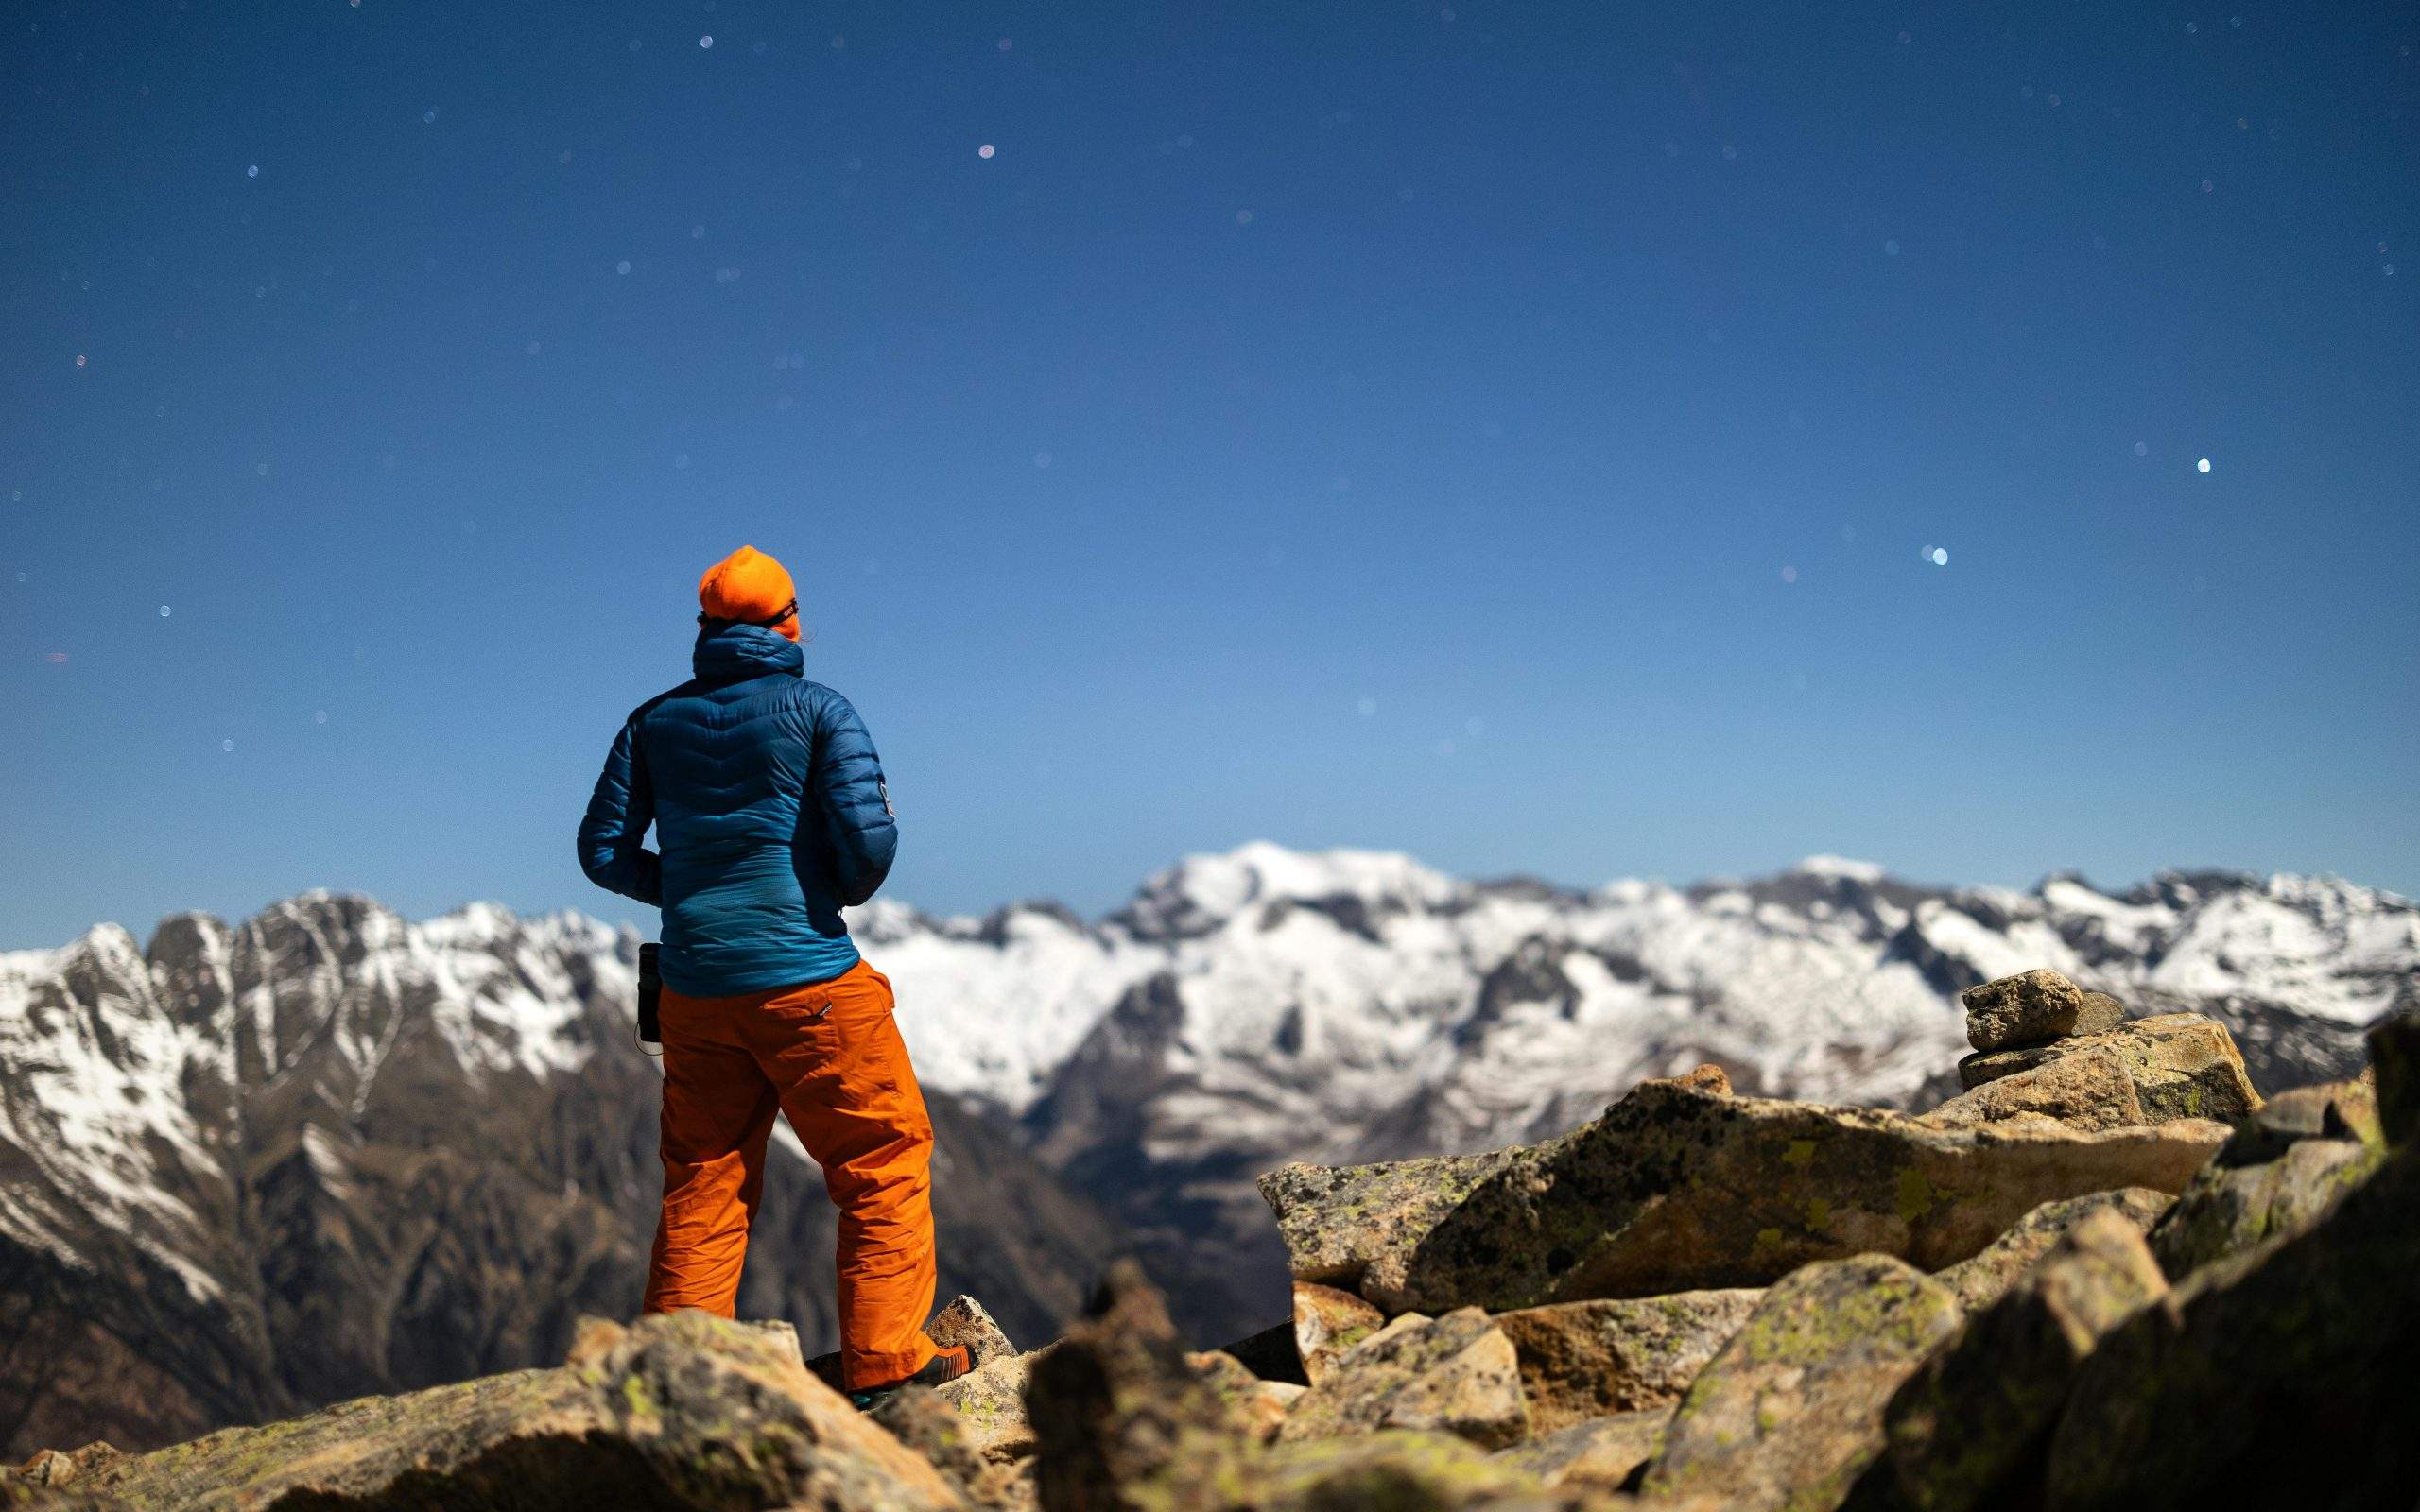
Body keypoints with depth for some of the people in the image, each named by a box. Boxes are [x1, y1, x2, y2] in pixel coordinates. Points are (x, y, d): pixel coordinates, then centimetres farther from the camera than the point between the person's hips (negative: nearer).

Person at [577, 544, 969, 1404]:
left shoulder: (655, 722, 8)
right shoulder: (818, 710, -4)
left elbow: (603, 850, 8)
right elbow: (869, 839, -13)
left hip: (694, 990, 5)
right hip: (808, 981, -5)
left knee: (701, 1185, 14)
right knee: (885, 1162, 6)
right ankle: (884, 1360, 5)